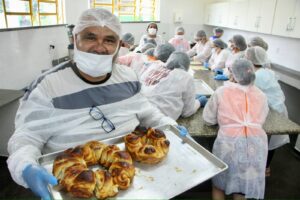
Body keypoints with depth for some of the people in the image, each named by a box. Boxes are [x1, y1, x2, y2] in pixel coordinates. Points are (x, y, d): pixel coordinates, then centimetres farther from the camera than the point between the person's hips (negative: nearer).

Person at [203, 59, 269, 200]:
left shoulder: (222, 91, 5)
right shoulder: (261, 96, 14)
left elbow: (208, 119, 9)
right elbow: (261, 119, 22)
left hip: (229, 143, -3)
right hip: (256, 143, 3)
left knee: (219, 185, 21)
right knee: (242, 188, 21)